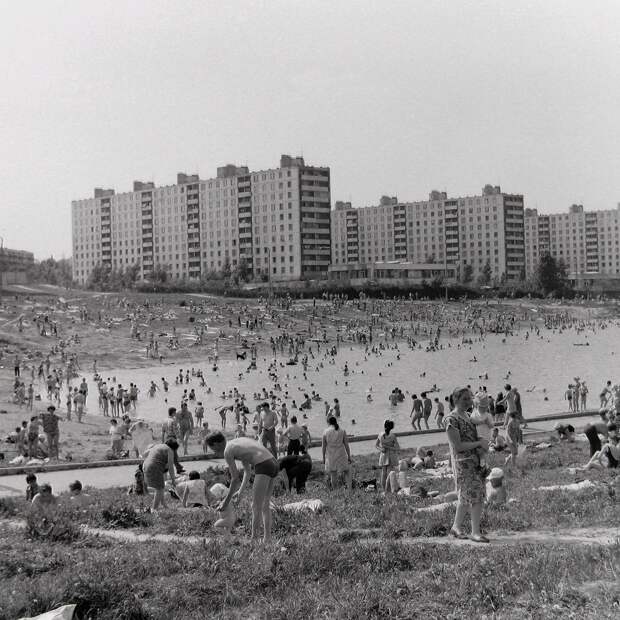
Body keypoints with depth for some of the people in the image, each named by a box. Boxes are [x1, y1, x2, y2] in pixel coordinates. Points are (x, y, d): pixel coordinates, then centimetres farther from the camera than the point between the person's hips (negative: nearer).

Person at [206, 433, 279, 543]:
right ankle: (267, 539, 14)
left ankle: (254, 538, -7)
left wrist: (226, 501, 7)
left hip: (264, 467, -9)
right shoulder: (239, 443, 26)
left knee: (256, 506, -4)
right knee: (265, 505, 15)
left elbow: (235, 479, -1)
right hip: (274, 464, 9)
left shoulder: (227, 451, -1)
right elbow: (248, 471, 30)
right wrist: (240, 491, 29)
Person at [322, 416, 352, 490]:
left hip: (330, 456, 0)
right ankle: (349, 488, 2)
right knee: (347, 472, 14)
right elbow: (346, 445, -1)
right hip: (341, 455, 0)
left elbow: (323, 446, -2)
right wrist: (349, 456, 7)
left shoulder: (325, 432, -5)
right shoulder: (342, 431, -3)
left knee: (333, 474, 9)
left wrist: (323, 458, 7)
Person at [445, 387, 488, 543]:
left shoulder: (466, 415, 14)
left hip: (475, 460, 9)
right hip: (463, 462, -9)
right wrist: (479, 443, -17)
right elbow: (457, 446, -18)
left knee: (466, 496, 14)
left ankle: (456, 527, 26)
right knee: (476, 496, -11)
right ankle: (475, 532, -6)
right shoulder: (451, 419, -13)